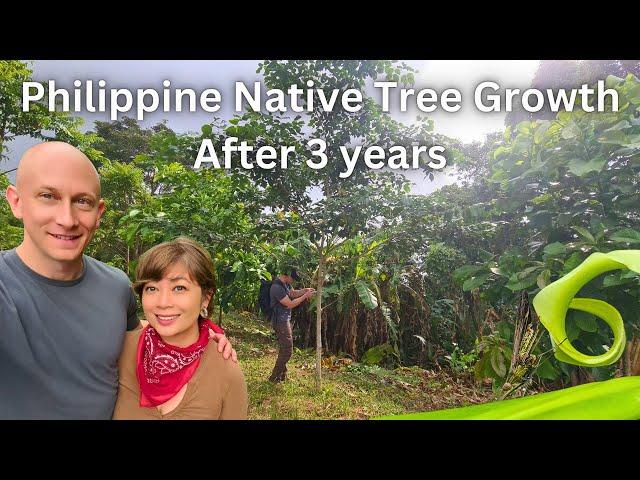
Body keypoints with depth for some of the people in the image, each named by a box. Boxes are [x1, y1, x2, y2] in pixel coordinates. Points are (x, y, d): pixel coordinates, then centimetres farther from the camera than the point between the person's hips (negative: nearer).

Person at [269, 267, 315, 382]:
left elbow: (293, 293, 17)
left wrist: (305, 290, -1)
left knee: (284, 349, 19)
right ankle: (274, 377, 7)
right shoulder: (277, 288, -26)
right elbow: (290, 304, -24)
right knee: (287, 350, -4)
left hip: (284, 320, 10)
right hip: (280, 321, -10)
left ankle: (282, 375, 31)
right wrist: (305, 296, -19)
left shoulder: (285, 283, 4)